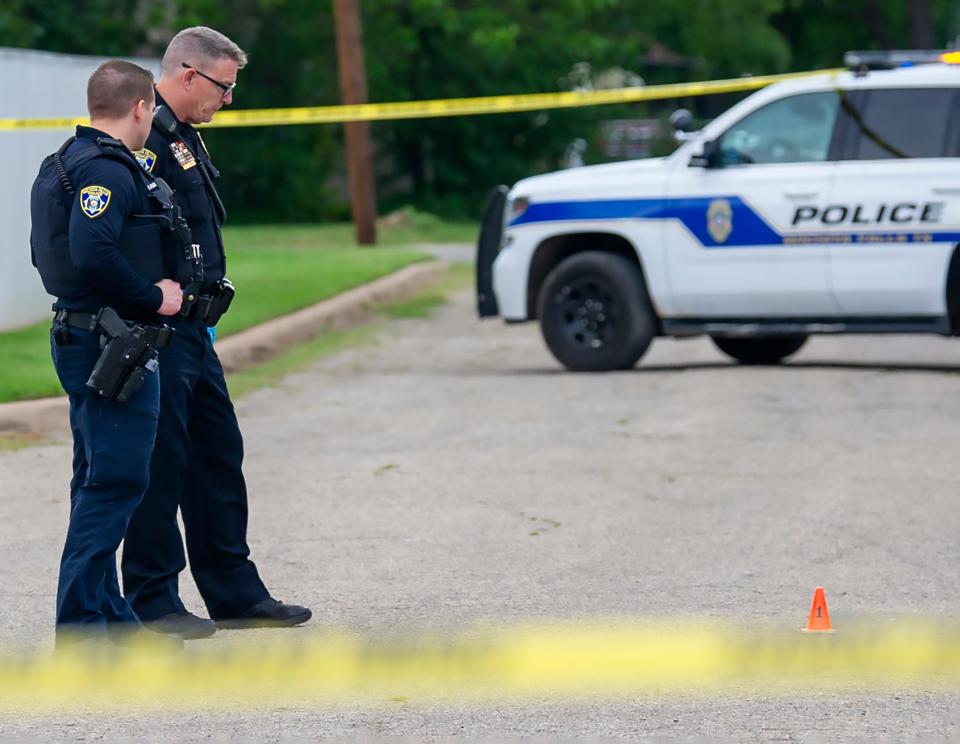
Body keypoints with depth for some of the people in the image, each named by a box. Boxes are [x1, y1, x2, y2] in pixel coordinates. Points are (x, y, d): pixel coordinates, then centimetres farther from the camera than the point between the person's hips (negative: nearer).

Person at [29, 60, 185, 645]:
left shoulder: (63, 164, 15)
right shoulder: (108, 170, -17)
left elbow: (47, 252, 20)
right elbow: (93, 251, -31)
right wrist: (153, 297, -18)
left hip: (78, 337, 11)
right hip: (114, 344, -11)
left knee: (100, 481, 15)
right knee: (115, 482, -8)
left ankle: (107, 614, 23)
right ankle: (80, 623, -8)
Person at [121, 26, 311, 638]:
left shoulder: (184, 136, 18)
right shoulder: (146, 138, -16)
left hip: (193, 330, 11)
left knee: (219, 455, 14)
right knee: (161, 464, -5)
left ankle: (235, 592, 21)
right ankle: (152, 604, 3)